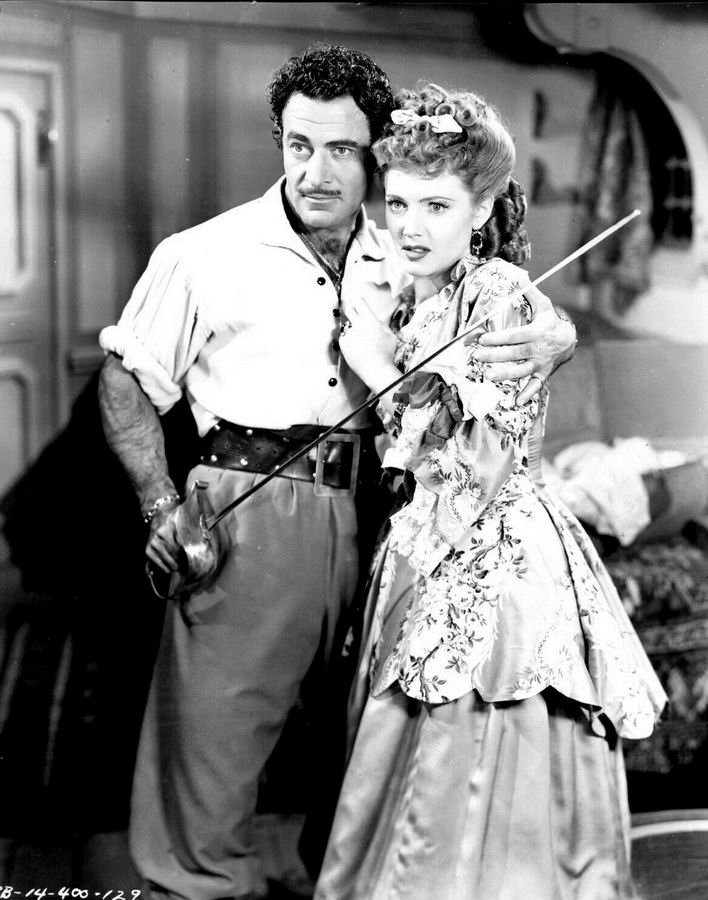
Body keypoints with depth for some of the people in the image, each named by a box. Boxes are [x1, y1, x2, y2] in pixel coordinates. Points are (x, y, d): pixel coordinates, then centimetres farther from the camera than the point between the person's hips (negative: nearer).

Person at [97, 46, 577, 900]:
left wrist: (554, 334, -8)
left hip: (367, 520, 4)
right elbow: (126, 382, 5)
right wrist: (161, 509, -5)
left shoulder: (412, 264, 9)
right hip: (246, 512, -3)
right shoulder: (206, 256, 0)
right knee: (213, 731, -1)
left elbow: (536, 310, 17)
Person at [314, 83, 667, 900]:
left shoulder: (497, 291, -13)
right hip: (425, 557, 8)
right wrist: (375, 355, 8)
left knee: (478, 811, 2)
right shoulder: (415, 301, 11)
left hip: (494, 564, -8)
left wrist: (384, 369, -13)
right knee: (409, 795, 16)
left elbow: (486, 465, -20)